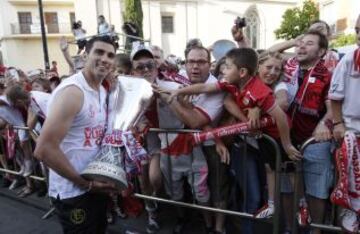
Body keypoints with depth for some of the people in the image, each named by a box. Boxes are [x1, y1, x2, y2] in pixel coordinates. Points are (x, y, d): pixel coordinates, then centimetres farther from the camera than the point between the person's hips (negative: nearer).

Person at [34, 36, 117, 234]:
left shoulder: (102, 90, 5)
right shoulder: (72, 92, -22)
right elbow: (44, 149, -26)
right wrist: (85, 183, -19)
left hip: (96, 185, 8)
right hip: (73, 192, -8)